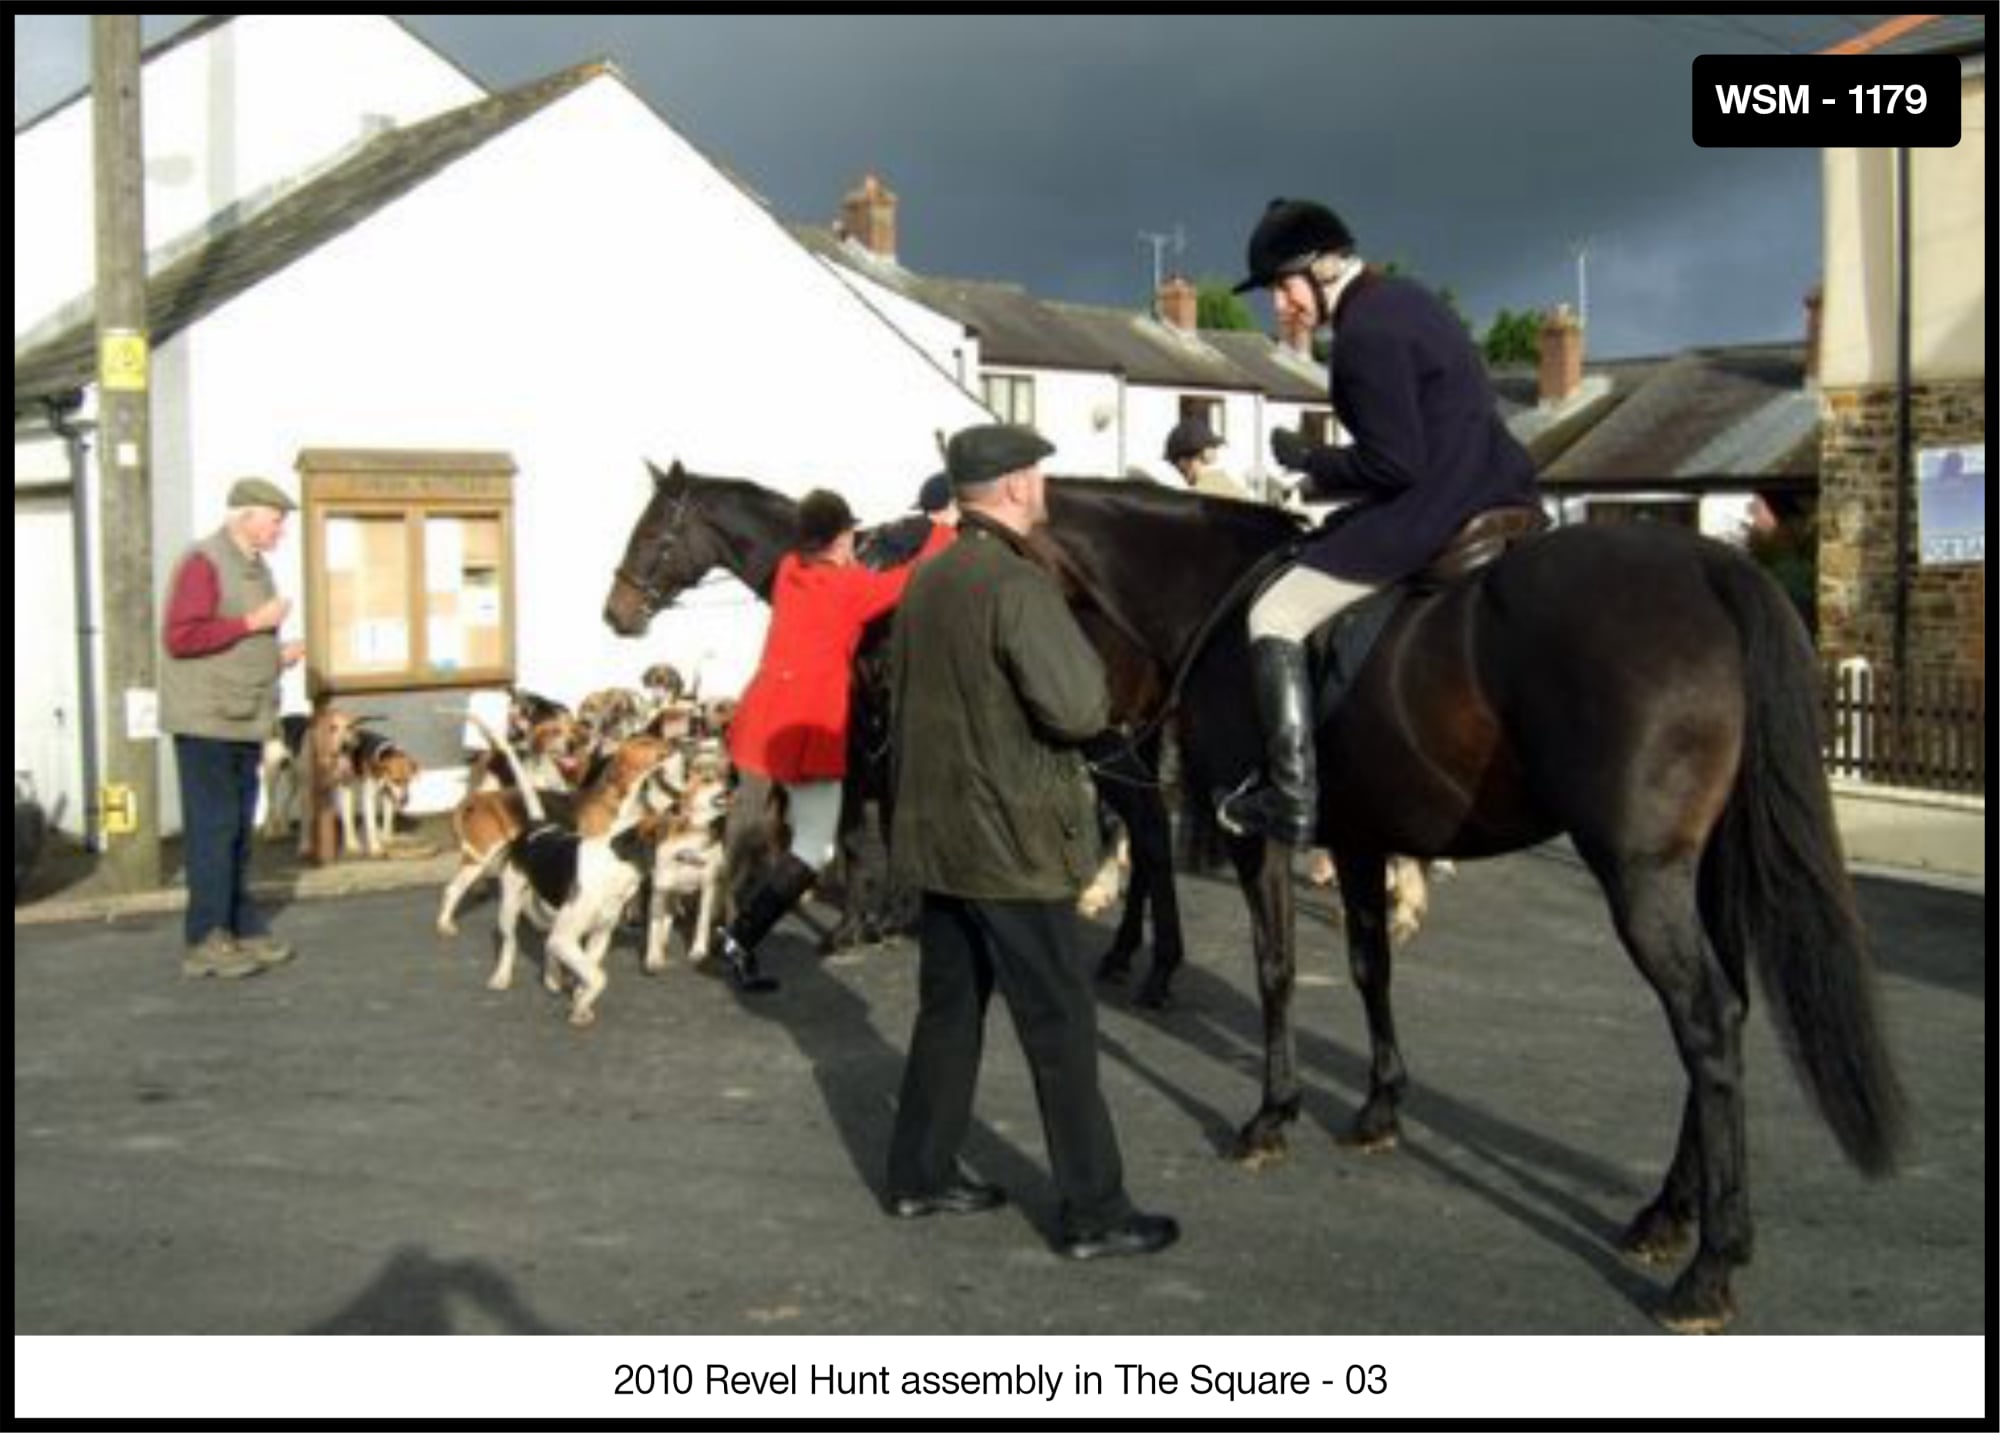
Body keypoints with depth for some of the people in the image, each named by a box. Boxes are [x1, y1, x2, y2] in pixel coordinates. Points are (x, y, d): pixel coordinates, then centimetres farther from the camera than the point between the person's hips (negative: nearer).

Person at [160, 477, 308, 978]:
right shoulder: (203, 562, -12)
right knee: (212, 828, -6)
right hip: (206, 721, -9)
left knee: (239, 829, 11)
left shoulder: (256, 568, 16)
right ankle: (206, 941, 0)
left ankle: (241, 927, 17)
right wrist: (254, 622, -19)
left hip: (245, 720, 9)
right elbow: (179, 636, -21)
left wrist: (278, 656, 7)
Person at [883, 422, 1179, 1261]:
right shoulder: (1019, 588, -19)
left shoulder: (926, 583, 9)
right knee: (1061, 1031, 0)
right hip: (1015, 845, -8)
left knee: (948, 1009, 18)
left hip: (934, 837, 9)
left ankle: (920, 1175, 28)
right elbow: (1080, 710, -23)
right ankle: (1092, 1213, 7)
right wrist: (1088, 667, -5)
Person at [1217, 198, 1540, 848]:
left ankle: (1291, 801, -8)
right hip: (1496, 492, 11)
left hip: (1433, 513, -10)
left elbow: (1393, 464, -20)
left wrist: (1312, 462, -4)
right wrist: (1329, 478, 16)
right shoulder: (1407, 299, 16)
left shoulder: (1365, 333, -16)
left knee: (1274, 616, -5)